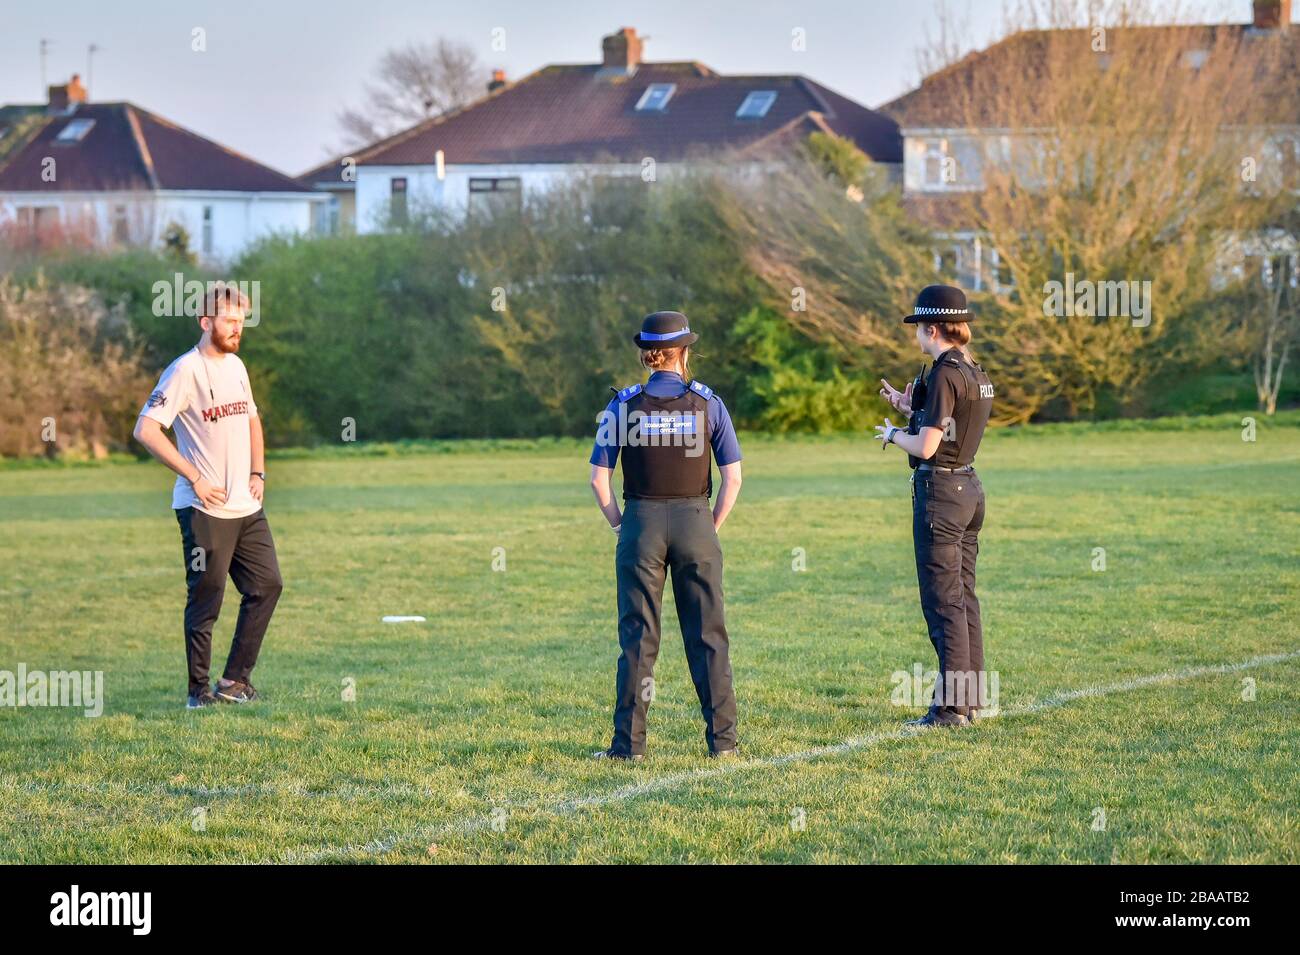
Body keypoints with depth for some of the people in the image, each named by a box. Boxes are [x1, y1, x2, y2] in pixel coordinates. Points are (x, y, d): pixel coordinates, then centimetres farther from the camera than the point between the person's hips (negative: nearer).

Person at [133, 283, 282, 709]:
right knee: (206, 600, -3)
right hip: (205, 509, -8)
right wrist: (195, 477, -19)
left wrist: (258, 472, 14)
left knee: (267, 585, 8)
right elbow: (146, 429, -20)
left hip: (247, 506, 8)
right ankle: (199, 690, 7)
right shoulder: (186, 371, -13)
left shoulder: (235, 366, 12)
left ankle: (235, 680, 16)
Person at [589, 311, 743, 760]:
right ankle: (722, 738, 6)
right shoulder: (708, 403, 0)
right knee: (707, 635, 6)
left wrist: (619, 525, 7)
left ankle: (629, 742, 2)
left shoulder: (624, 404, -1)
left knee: (637, 637, 3)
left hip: (641, 524, 0)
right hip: (695, 521, 0)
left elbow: (599, 477, -3)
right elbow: (733, 477, -2)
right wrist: (712, 528, 7)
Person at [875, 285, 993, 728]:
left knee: (943, 601, -6)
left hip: (939, 490, -9)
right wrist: (911, 409, 21)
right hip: (969, 487, 9)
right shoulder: (976, 374, 10)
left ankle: (950, 707, -6)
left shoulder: (944, 376, -18)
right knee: (964, 597, 14)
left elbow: (926, 446, -20)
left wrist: (893, 434, -2)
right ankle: (970, 697, 18)